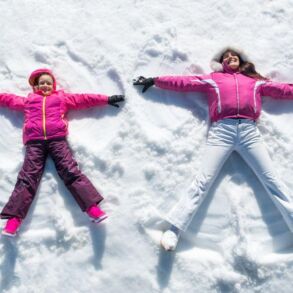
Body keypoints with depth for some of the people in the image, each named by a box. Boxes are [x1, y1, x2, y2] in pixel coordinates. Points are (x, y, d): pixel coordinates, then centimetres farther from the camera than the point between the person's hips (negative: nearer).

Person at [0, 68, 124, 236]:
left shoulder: (62, 98, 26)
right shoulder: (29, 100, 30)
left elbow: (83, 99, 23)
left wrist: (107, 99, 20)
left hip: (57, 139, -1)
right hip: (34, 142, 1)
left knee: (71, 171, -14)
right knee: (27, 177, -10)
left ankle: (93, 207, -23)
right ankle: (14, 218, -18)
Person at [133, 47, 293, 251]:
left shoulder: (254, 81, 27)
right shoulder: (213, 78, 22)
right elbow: (183, 82, 21)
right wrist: (154, 81, 20)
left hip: (249, 131, 2)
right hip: (221, 131, -2)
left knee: (272, 181, -4)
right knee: (203, 181, -12)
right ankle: (174, 230, -16)